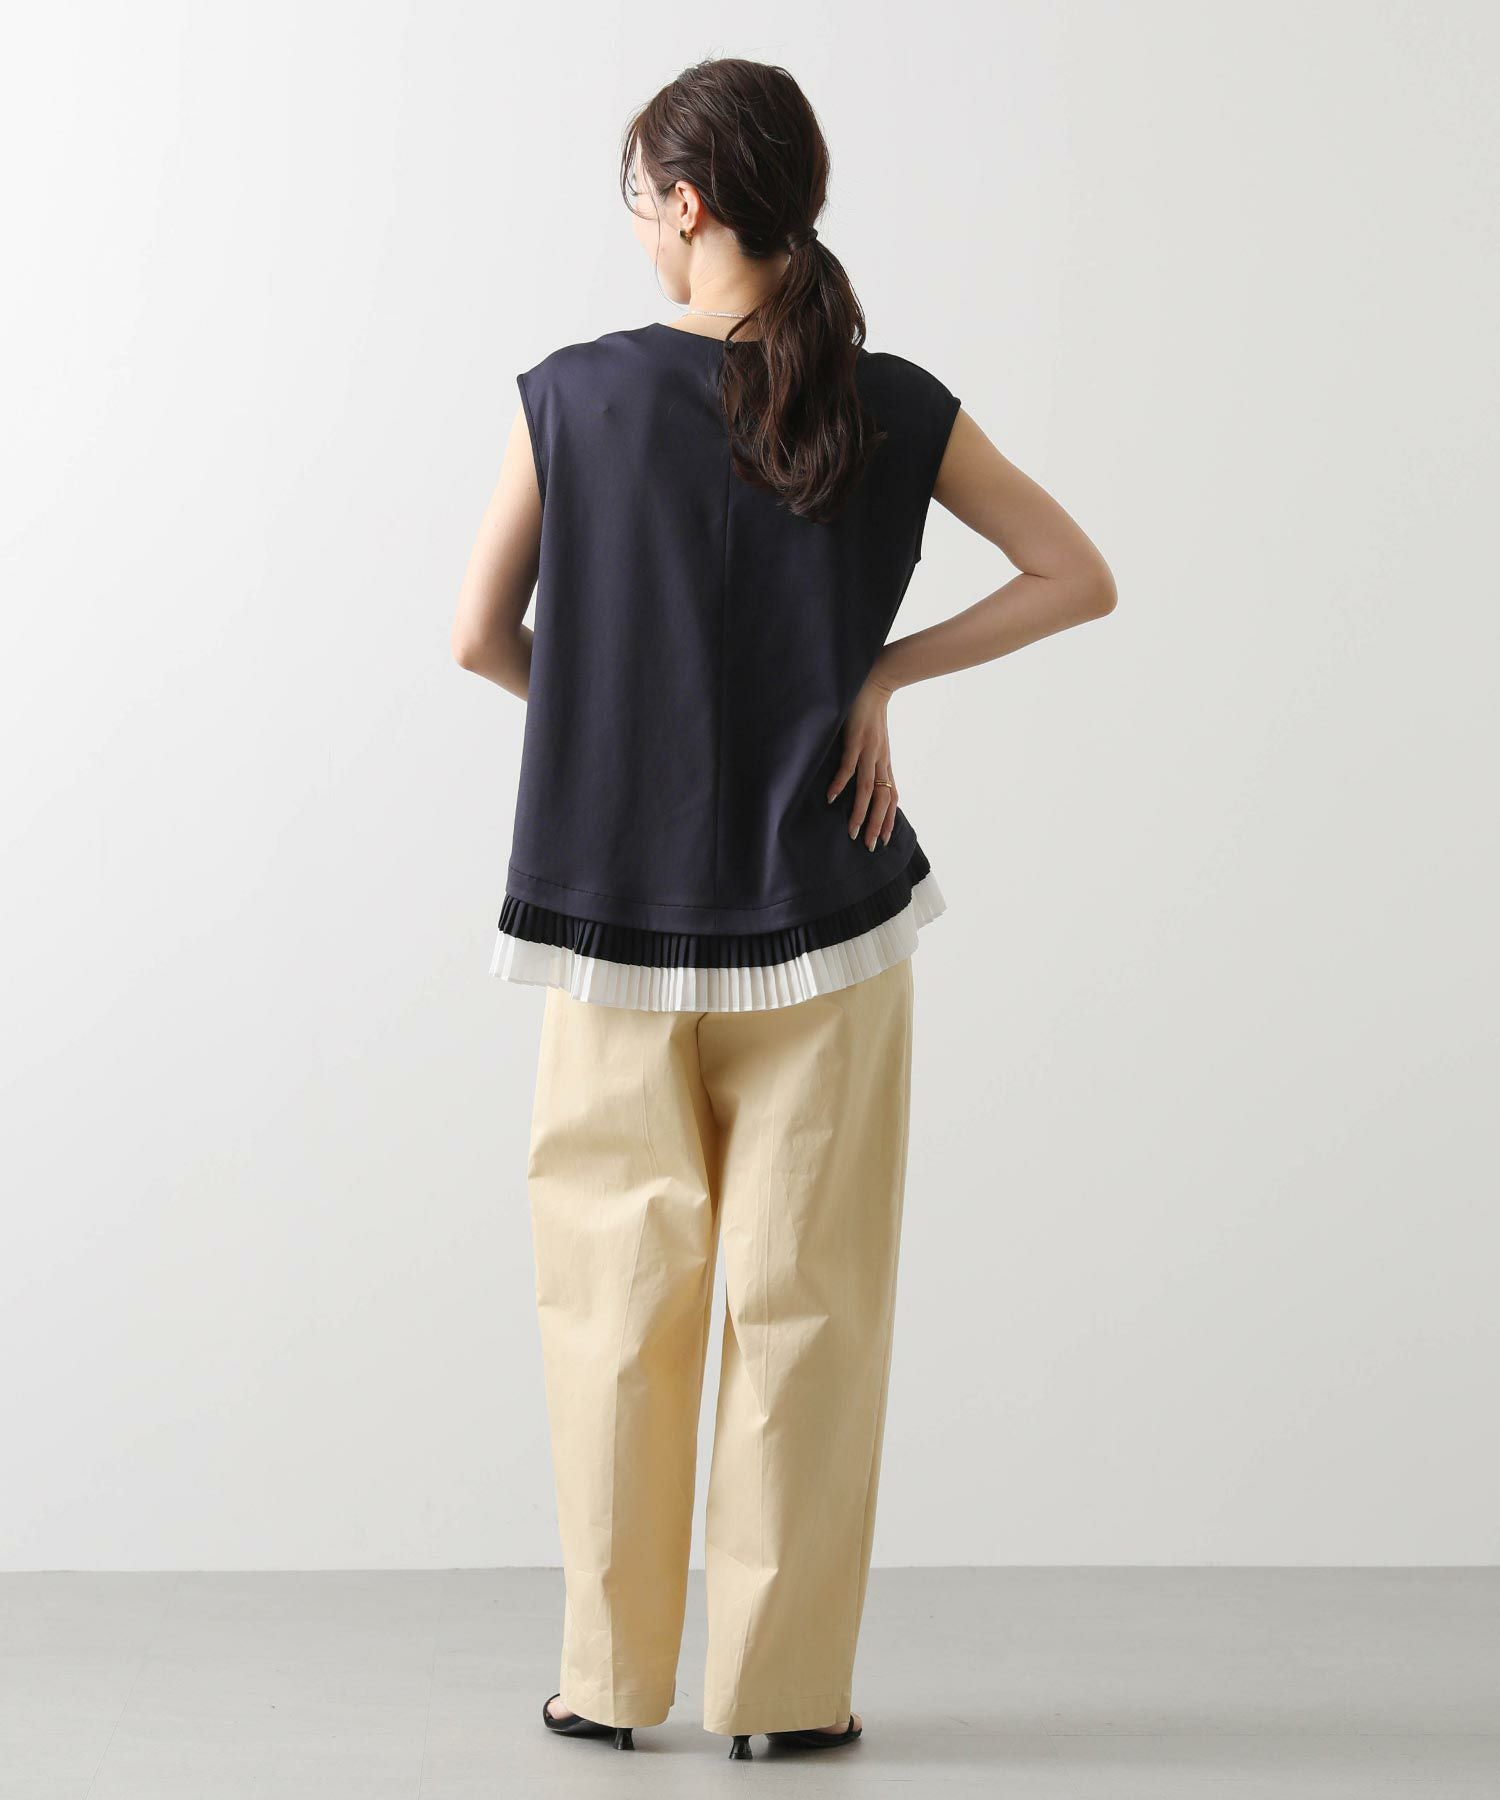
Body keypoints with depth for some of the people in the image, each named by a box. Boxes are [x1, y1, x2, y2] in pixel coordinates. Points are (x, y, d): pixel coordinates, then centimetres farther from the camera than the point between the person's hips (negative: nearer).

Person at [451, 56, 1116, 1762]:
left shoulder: (577, 394, -7)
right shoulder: (896, 410, -3)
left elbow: (479, 635, -2)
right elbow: (1078, 579, 1)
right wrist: (886, 671, 0)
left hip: (615, 915, 0)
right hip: (822, 915, 0)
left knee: (616, 1292, 11)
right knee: (804, 1300, 7)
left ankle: (610, 1677, 18)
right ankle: (782, 1686, 12)